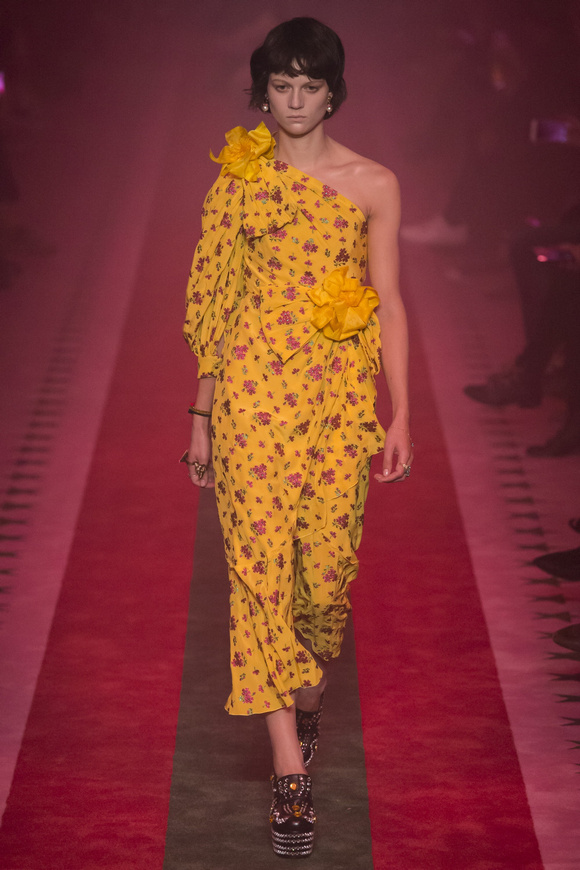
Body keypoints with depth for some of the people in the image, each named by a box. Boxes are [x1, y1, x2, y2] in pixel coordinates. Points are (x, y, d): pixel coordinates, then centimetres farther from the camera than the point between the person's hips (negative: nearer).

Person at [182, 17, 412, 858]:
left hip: (341, 395, 0)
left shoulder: (373, 184, 6)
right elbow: (211, 299, 9)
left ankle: (309, 697, 36)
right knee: (259, 567, -6)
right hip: (253, 392, 0)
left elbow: (389, 304, 6)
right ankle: (291, 774, -3)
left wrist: (400, 413, -1)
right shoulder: (237, 178, 7)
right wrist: (202, 413, 8)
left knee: (328, 565, 1)